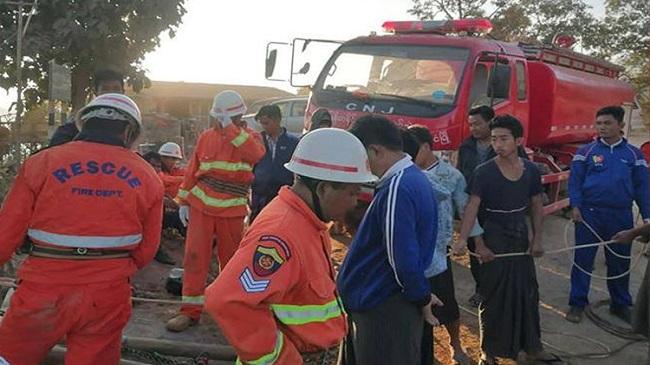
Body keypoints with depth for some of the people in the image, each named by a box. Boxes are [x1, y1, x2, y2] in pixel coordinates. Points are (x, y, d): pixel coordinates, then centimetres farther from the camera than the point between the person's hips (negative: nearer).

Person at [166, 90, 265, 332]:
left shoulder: (247, 137, 1)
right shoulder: (206, 137, 7)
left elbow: (256, 154, -23)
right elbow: (192, 171, 11)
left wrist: (230, 128, -22)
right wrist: (183, 201, 7)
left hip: (232, 210, -1)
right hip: (201, 206, 2)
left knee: (231, 259, 10)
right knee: (195, 257, -3)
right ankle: (190, 311, 3)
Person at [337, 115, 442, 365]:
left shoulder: (396, 188, -25)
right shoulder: (414, 177, 8)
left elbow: (403, 256, -25)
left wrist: (422, 298, -12)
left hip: (383, 308, -9)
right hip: (394, 301, 10)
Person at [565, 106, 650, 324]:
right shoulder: (586, 151, 1)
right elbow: (575, 180, 0)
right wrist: (575, 206, -12)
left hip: (621, 216, 2)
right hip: (589, 213, -1)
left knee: (620, 262, 12)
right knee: (583, 259, 2)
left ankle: (621, 304, 26)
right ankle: (577, 303, 12)